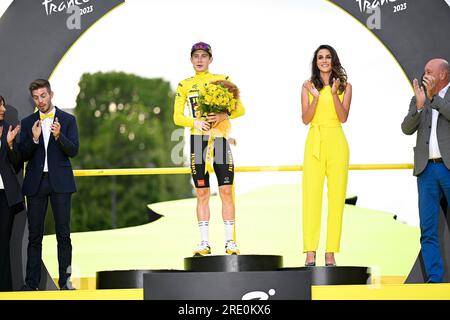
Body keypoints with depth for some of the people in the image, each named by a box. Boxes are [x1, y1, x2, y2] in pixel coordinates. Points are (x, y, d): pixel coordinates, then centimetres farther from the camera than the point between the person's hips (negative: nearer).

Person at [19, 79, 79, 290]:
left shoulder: (68, 120, 4)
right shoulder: (28, 123, 9)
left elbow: (73, 151, -4)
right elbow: (23, 155, 4)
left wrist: (59, 136, -21)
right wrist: (34, 139, -14)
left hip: (60, 182, -1)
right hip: (35, 182, 2)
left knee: (63, 233, -1)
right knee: (34, 235, 2)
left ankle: (65, 281, 2)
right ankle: (31, 283, 4)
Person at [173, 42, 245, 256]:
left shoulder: (222, 80, 7)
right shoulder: (184, 85, 10)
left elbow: (240, 109, 4)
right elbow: (177, 117, 6)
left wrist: (224, 115, -17)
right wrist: (195, 122, -14)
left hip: (220, 137, -1)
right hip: (197, 139, 1)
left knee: (226, 190, -6)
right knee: (202, 193, 1)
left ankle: (230, 241, -3)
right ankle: (204, 242, 4)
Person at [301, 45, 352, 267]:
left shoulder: (345, 86, 8)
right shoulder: (308, 86, 9)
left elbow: (343, 117, -3)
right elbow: (305, 119, 1)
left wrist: (334, 94, -15)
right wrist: (316, 97, -13)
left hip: (336, 144, 0)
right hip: (314, 143, 0)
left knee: (336, 196, -2)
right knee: (311, 196, -7)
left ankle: (330, 253, 0)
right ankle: (310, 253, -7)